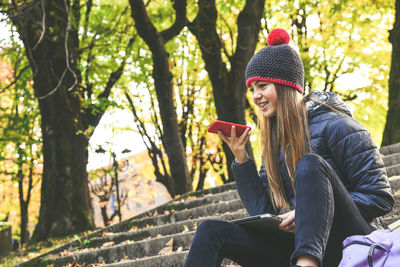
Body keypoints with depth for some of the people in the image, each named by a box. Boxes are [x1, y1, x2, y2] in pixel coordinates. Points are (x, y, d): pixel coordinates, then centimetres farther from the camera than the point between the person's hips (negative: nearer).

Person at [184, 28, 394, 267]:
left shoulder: (334, 125, -3)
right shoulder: (275, 141, 17)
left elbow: (381, 197, -8)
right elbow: (263, 212, 11)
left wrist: (311, 212, -17)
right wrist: (241, 158, 2)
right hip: (293, 245, 6)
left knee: (309, 165, -29)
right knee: (211, 231, -12)